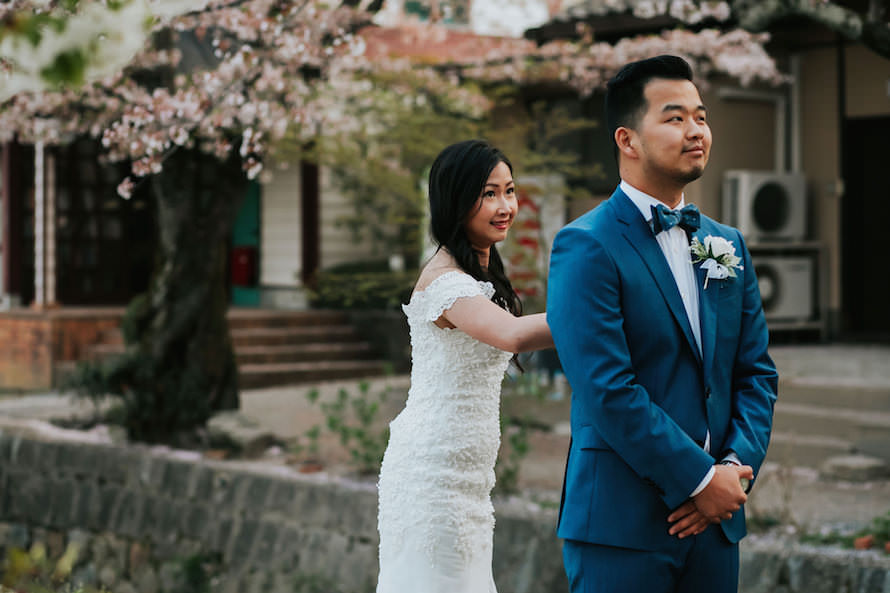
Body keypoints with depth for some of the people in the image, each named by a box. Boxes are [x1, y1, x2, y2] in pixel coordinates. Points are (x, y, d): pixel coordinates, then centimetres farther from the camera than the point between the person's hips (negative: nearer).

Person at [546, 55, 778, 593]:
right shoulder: (587, 247, -9)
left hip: (715, 516, 6)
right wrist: (699, 479, -14)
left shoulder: (728, 246, 13)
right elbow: (607, 390, -16)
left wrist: (739, 464, -4)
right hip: (622, 524, -6)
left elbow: (756, 371, 12)